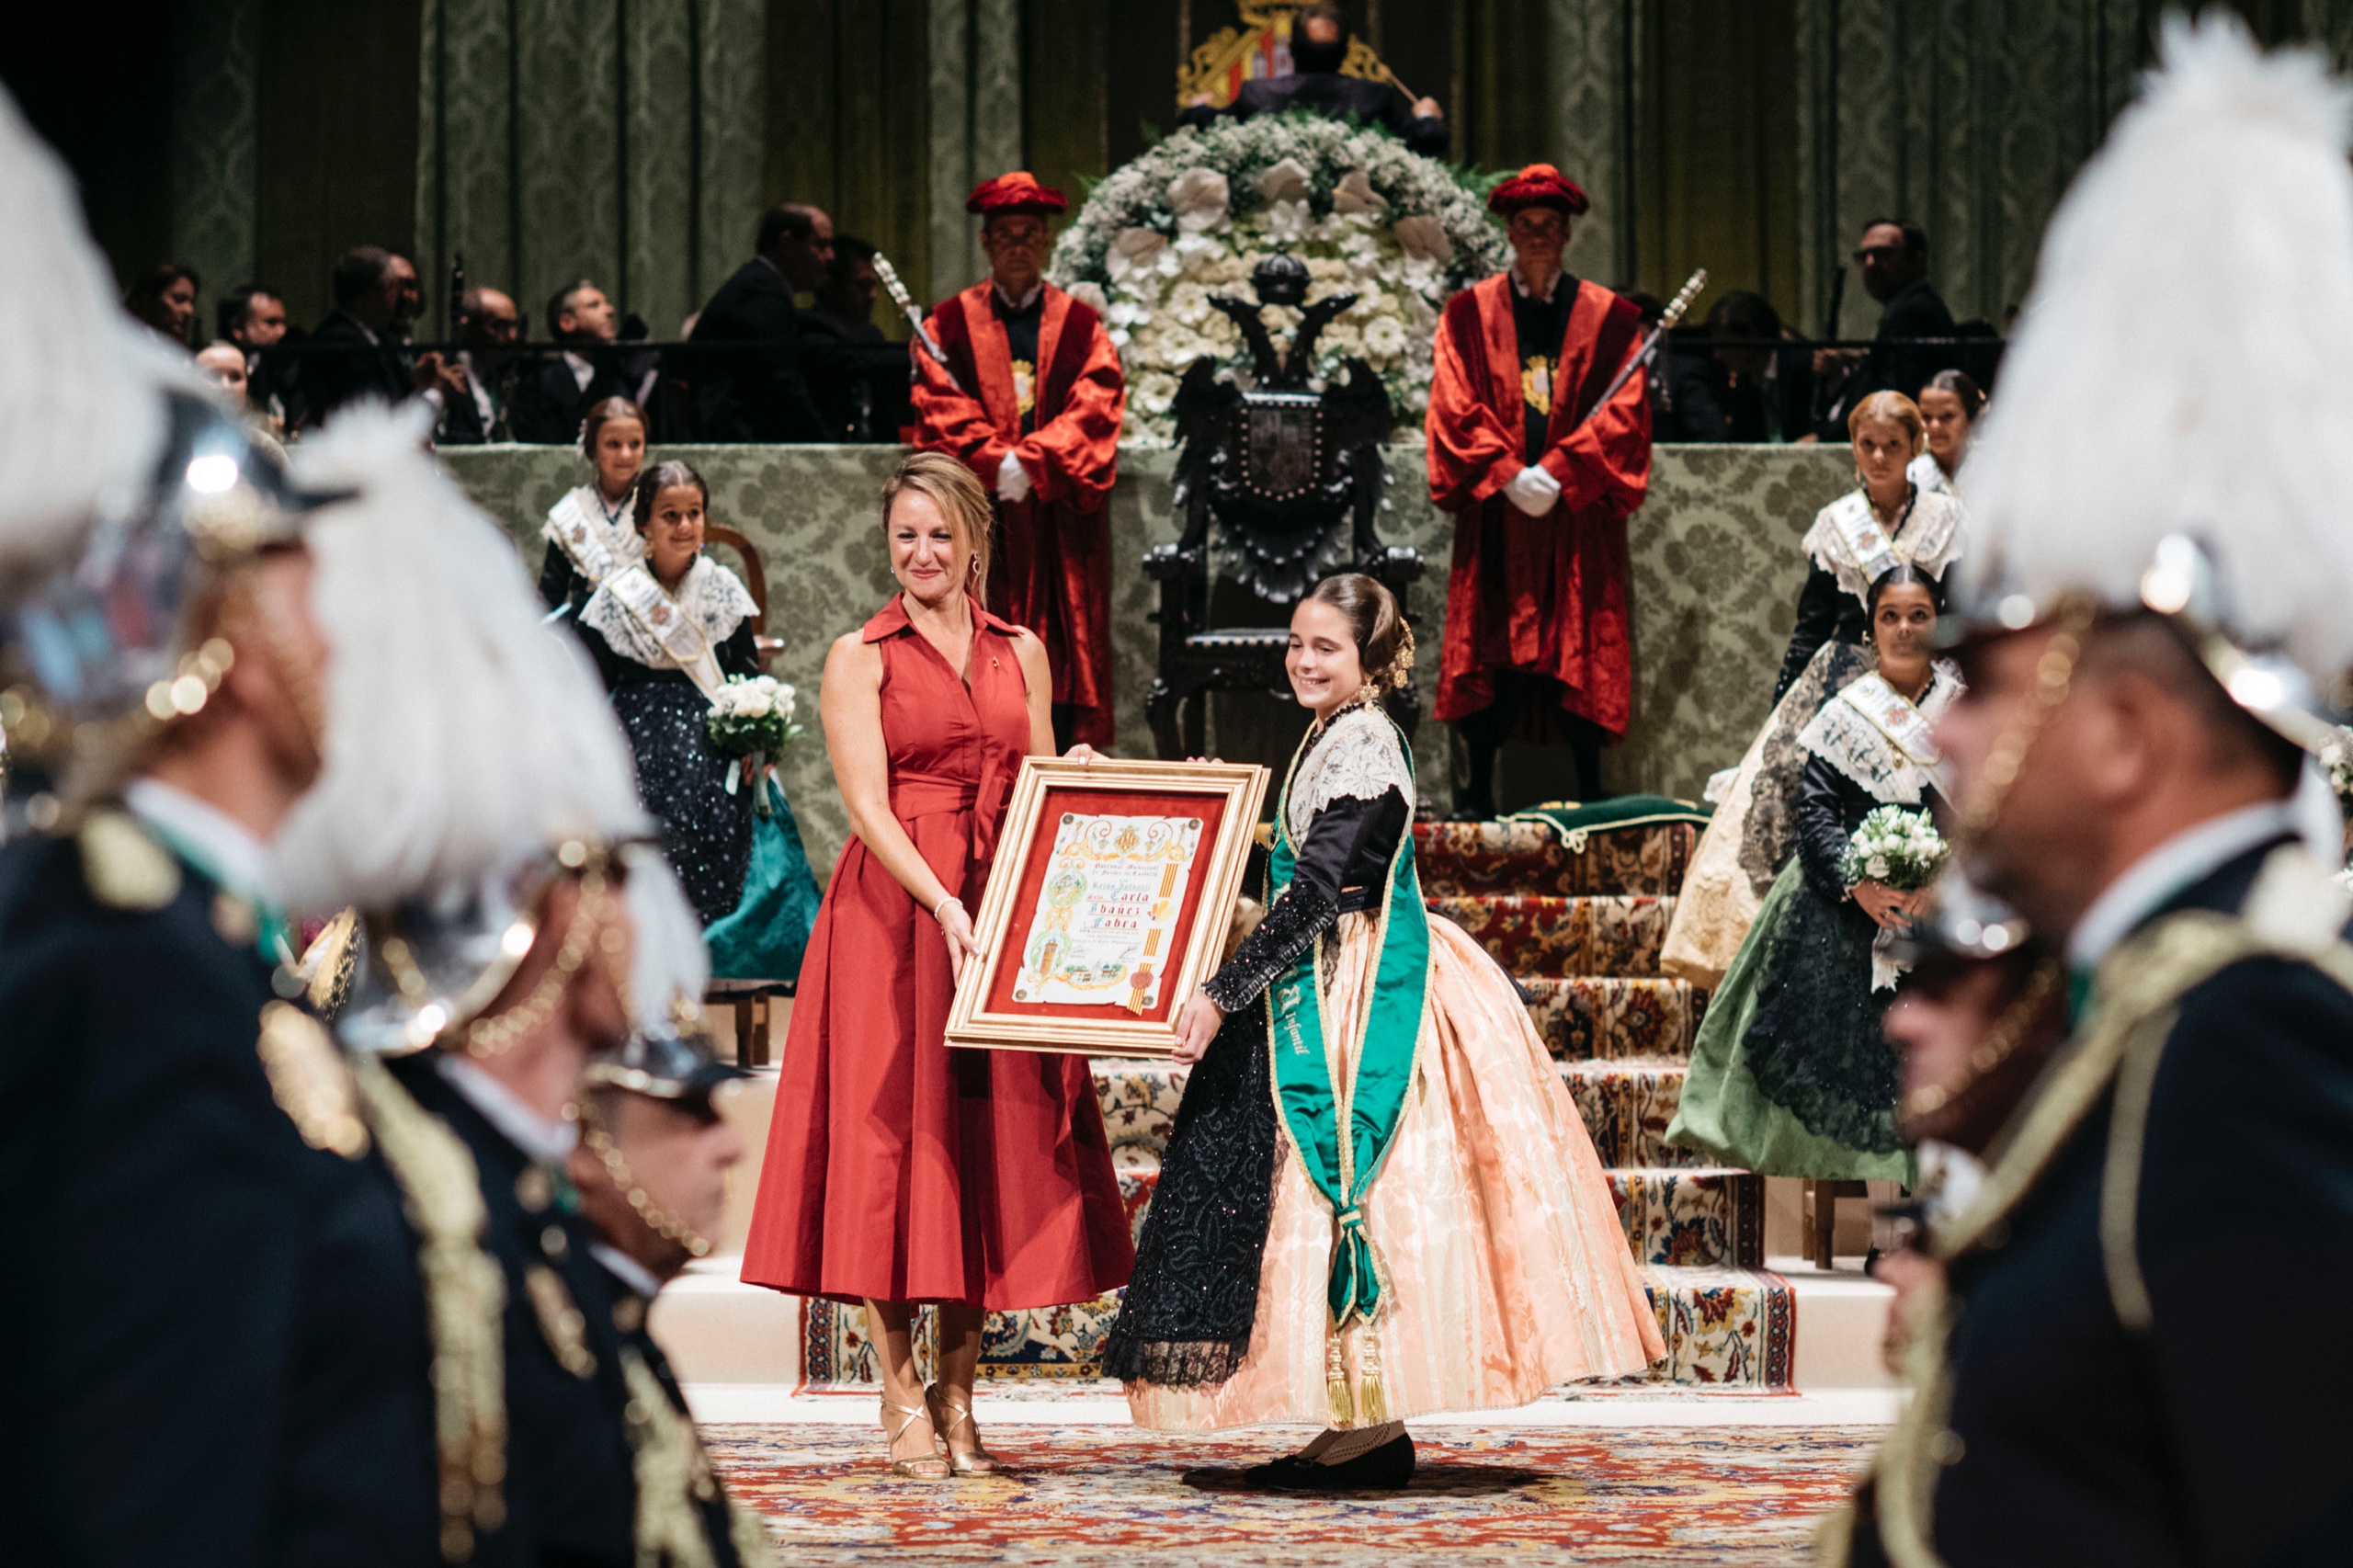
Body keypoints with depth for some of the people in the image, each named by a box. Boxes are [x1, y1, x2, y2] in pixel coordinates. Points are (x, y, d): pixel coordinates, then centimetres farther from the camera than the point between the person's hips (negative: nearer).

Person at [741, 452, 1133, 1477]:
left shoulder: (1020, 653, 15)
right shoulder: (860, 657, 2)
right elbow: (868, 806, -8)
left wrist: (1080, 776, -4)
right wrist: (941, 904, -21)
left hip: (1001, 916, 4)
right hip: (892, 914, -4)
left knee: (991, 1136, 1)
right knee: (891, 1132, -6)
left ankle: (958, 1397, 8)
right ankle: (903, 1402, -1)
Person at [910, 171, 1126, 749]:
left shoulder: (1082, 327, 11)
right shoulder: (948, 325, 9)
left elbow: (1095, 409, -2)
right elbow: (939, 409, -2)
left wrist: (1032, 464, -16)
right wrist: (995, 462, -17)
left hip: (1059, 519, 1)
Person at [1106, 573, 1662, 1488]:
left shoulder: (1363, 744, -16)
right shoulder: (1334, 737, 15)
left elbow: (1314, 892, -21)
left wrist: (1223, 993, -22)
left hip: (1360, 1000, -10)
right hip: (1322, 992, 10)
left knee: (1349, 1176, -9)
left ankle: (1370, 1428, -6)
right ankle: (1367, 1423, 9)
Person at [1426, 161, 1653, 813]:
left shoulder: (1608, 318, 6)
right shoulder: (1470, 313, 8)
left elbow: (1623, 414, -1)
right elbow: (1456, 407, 0)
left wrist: (1559, 473, -13)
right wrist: (1509, 474, -14)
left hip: (1577, 511, 0)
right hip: (1494, 511, 0)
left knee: (1583, 652, -3)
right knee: (1488, 650, -2)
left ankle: (1591, 798, 1)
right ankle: (1479, 792, 3)